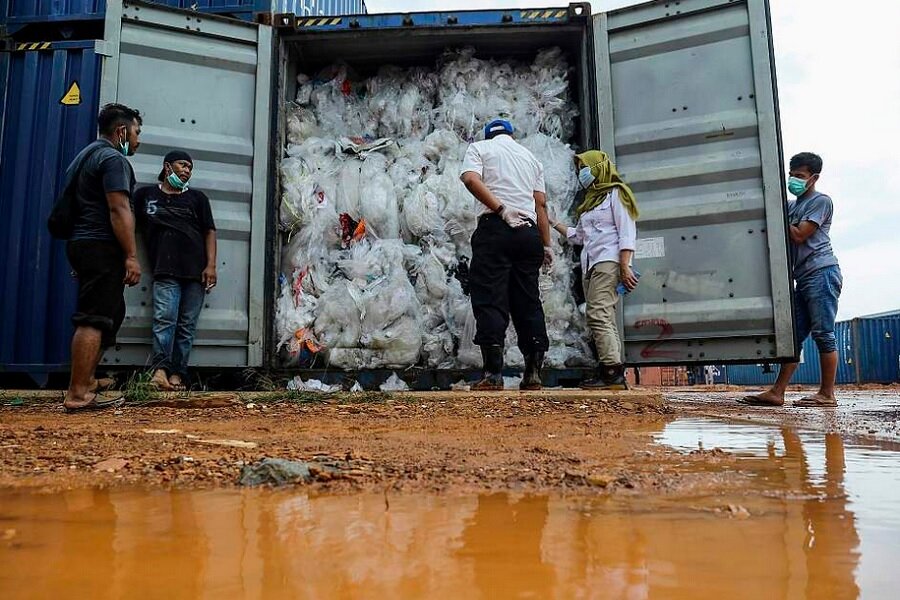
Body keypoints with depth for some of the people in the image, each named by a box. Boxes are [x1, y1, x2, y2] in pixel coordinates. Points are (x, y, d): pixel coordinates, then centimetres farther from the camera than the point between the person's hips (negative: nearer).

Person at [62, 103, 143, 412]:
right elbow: (119, 210, -19)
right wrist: (132, 256, -21)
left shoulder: (88, 155, 23)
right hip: (102, 248, -10)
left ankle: (86, 380, 22)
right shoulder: (113, 158, -9)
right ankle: (78, 394, -12)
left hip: (84, 244, 11)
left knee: (107, 315, 17)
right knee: (94, 319, -12)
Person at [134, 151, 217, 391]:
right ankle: (160, 368, -20)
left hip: (195, 271, 1)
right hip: (165, 271, -1)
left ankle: (178, 373, -2)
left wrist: (211, 265, -1)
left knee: (187, 324, -2)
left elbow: (209, 232, 11)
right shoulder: (146, 195, 17)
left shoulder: (197, 197, 18)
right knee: (164, 318, -16)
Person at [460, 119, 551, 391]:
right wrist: (546, 244, 14)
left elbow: (471, 179, -9)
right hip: (529, 232, 4)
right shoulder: (531, 157, 24)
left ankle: (493, 373, -13)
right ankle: (533, 373, 5)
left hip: (494, 228, -4)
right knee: (528, 301, 7)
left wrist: (501, 209, -13)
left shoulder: (479, 147, 13)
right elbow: (541, 203, 16)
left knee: (490, 299, -6)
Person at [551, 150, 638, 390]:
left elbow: (627, 231, -5)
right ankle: (613, 375, -4)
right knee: (604, 319, -1)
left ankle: (612, 371, -25)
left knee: (598, 314, -21)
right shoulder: (591, 199, 27)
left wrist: (625, 266, -15)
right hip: (589, 265, 8)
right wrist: (554, 223, 29)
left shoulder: (615, 194, 5)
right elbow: (578, 236, 32)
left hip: (608, 261, -8)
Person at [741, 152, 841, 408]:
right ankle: (776, 392, -1)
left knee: (823, 333, -8)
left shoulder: (821, 201, 0)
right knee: (794, 334, 2)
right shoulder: (791, 205, 22)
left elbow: (799, 236, -10)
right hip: (803, 277, 8)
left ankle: (827, 394, -5)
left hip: (821, 272, -8)